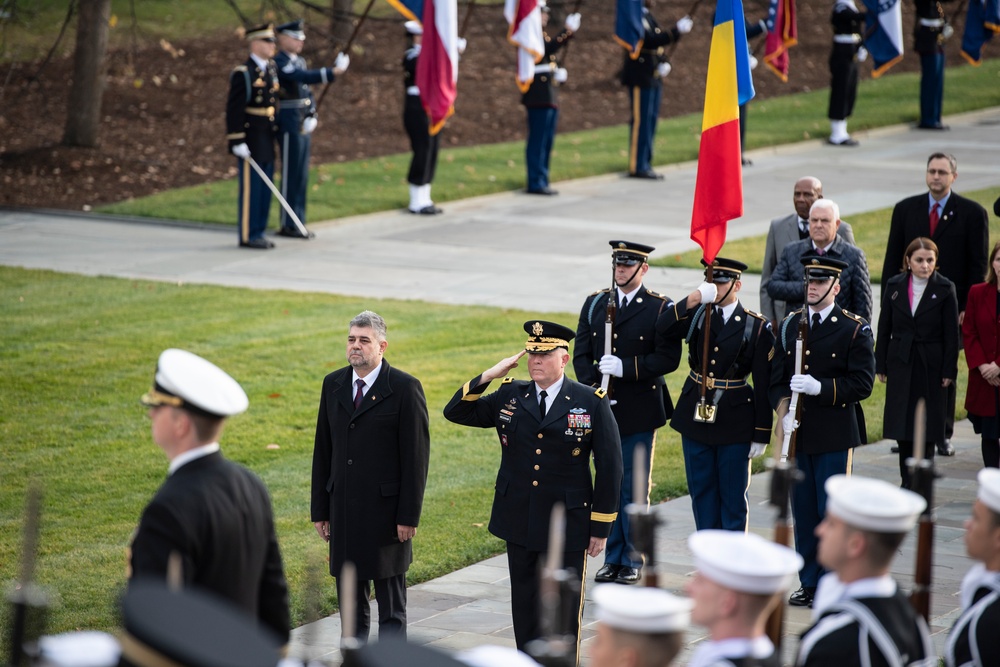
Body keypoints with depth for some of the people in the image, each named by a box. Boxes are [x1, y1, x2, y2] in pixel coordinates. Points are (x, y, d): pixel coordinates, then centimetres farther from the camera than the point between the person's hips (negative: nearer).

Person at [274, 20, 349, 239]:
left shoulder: (299, 61, 17)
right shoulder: (280, 63, -12)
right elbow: (303, 76, -28)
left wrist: (313, 115, 2)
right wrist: (331, 72, -34)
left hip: (303, 125, 9)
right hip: (290, 125, -9)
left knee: (301, 176, 11)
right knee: (291, 175, -6)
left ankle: (297, 222, 16)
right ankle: (288, 225, -1)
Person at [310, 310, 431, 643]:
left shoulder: (405, 388, -8)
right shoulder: (333, 384, 8)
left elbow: (416, 456, -9)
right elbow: (323, 450, 11)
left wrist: (409, 515, -13)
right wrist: (320, 510, 8)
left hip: (386, 512, -5)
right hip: (343, 512, 5)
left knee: (391, 605, 3)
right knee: (351, 602, 12)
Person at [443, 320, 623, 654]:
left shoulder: (592, 402, -5)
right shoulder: (509, 396, 4)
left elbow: (610, 467, -4)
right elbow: (456, 412, 6)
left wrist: (601, 527, -6)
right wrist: (488, 376, -8)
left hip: (567, 526, -4)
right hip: (519, 524, 4)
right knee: (525, 607, 12)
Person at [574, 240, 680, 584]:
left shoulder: (661, 308, -4)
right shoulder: (595, 304, 9)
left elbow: (668, 359, -11)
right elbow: (581, 355, 8)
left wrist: (625, 367, -20)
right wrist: (593, 390, -7)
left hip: (640, 412, -4)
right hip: (603, 409, 4)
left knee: (634, 488, 1)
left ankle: (633, 561, 10)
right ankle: (613, 558, 17)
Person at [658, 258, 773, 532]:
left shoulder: (757, 327, -5)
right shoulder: (697, 314, 4)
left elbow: (764, 385, -5)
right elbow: (663, 330, -14)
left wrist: (761, 434, -7)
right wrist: (693, 299, -24)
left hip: (735, 422, -3)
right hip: (696, 416, 3)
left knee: (733, 494, 3)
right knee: (702, 490, 10)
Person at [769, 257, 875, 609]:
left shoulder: (855, 329, -4)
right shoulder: (789, 326, 9)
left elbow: (863, 383, -9)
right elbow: (777, 378, 10)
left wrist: (821, 388, -21)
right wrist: (784, 410, -8)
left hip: (836, 435, -4)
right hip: (798, 434, 4)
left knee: (832, 512, -2)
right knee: (803, 511, 9)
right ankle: (809, 583, 18)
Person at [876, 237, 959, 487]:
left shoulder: (945, 289, -4)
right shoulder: (895, 286, 2)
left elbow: (951, 335, -3)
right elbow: (884, 329, 6)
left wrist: (949, 371, -7)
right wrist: (881, 365, 4)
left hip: (930, 367, -2)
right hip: (900, 365, 2)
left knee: (926, 428, 1)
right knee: (902, 427, 4)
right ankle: (907, 482, 14)